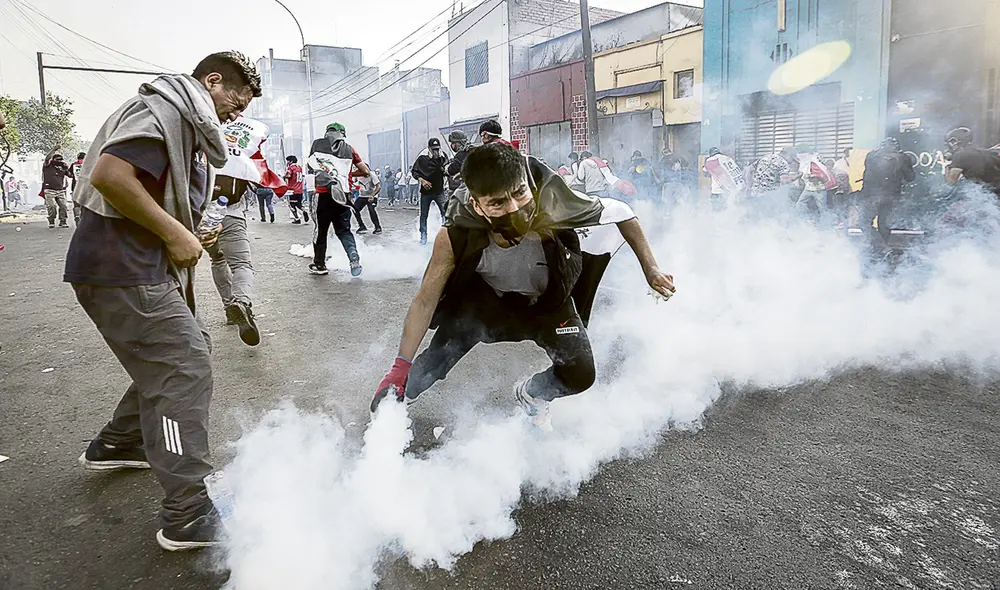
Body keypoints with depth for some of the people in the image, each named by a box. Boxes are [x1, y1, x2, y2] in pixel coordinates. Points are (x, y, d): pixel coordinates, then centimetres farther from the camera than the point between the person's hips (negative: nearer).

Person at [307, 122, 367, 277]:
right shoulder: (349, 149, 9)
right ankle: (354, 257, -8)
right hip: (343, 194, 1)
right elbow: (366, 172, 11)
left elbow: (310, 165, 22)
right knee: (343, 230, 14)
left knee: (320, 229, 12)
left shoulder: (318, 143, 8)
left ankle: (319, 264, 20)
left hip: (323, 193, -1)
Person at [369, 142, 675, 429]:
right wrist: (400, 367, -25)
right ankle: (392, 403, 29)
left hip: (549, 301, 1)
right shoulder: (455, 238, -35)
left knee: (580, 374, -12)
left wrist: (651, 269, -15)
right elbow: (426, 301, -24)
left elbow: (619, 212, -20)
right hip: (486, 298, -1)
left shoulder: (555, 205, -38)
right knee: (433, 364, -7)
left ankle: (531, 395, 23)